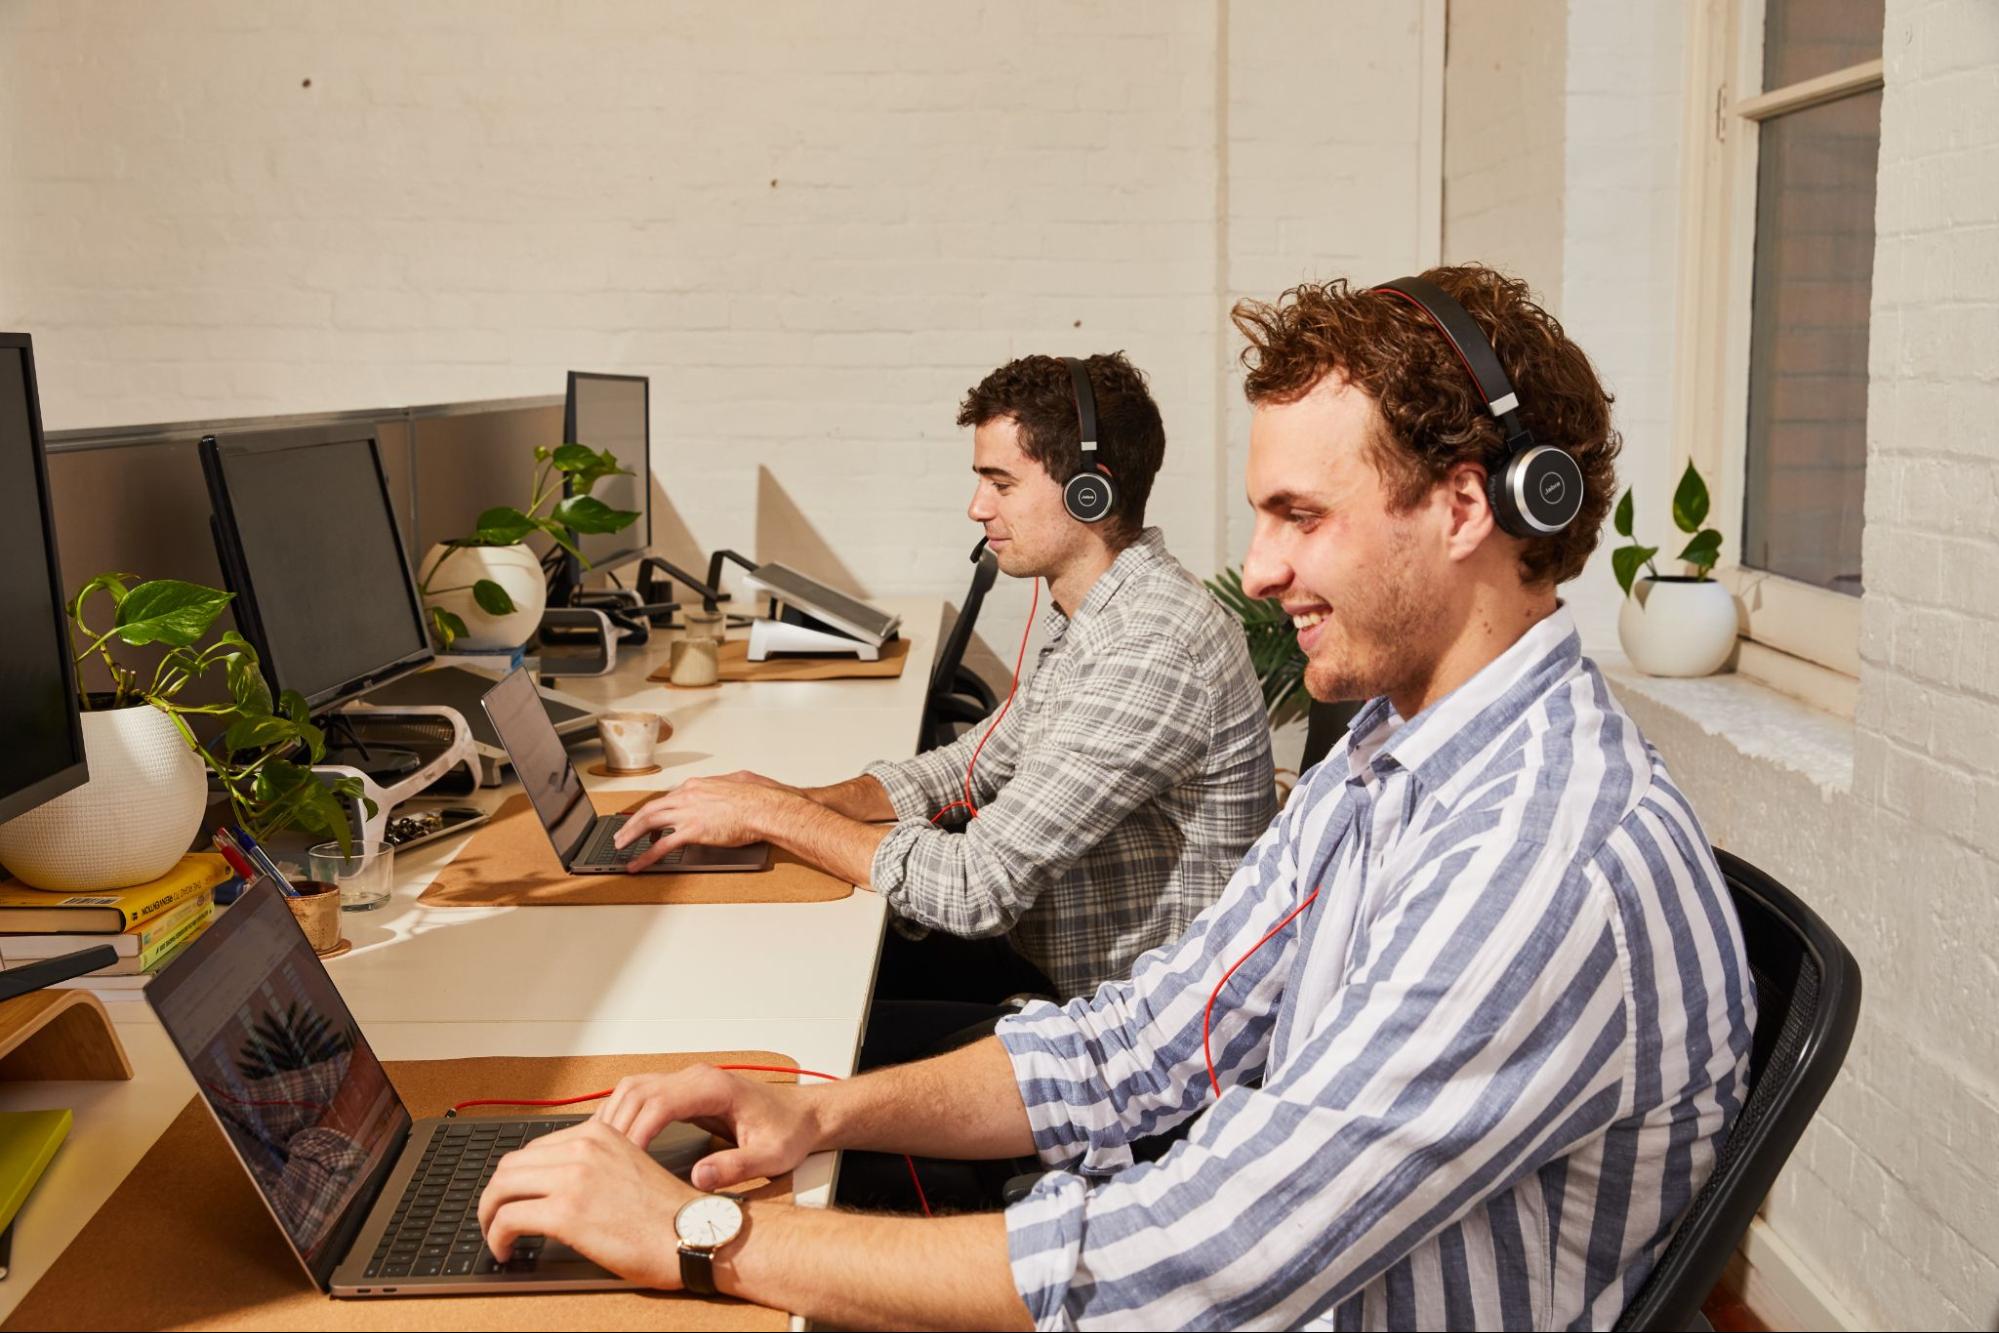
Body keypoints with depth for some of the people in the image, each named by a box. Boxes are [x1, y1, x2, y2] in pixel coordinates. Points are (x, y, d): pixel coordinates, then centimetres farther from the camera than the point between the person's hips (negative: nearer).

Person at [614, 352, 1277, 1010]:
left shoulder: (1154, 648, -26)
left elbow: (979, 889, -28)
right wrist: (802, 799, 1)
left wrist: (769, 813, -18)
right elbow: (980, 762, 17)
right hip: (1049, 969, 9)